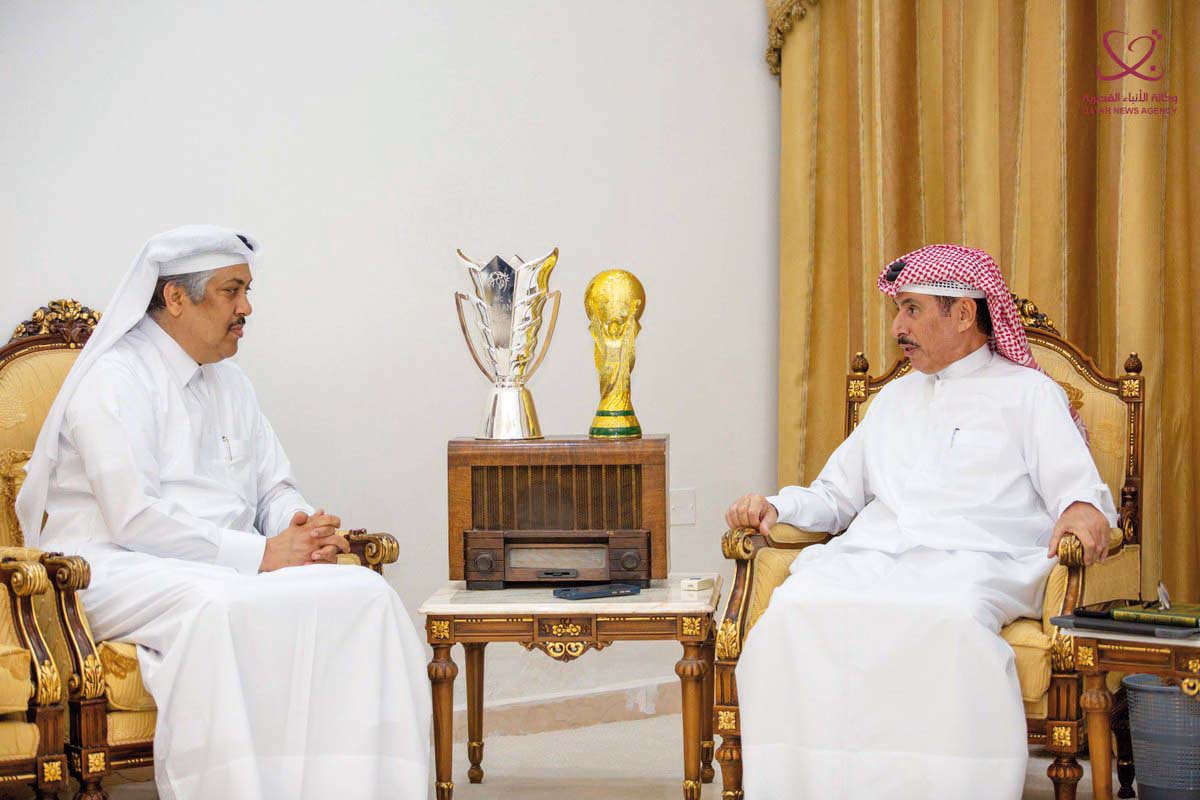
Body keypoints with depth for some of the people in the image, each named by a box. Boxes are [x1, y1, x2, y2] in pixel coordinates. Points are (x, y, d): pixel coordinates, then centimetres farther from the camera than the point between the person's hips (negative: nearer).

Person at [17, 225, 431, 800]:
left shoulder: (230, 384, 18)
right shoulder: (114, 380, -8)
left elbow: (273, 488, 19)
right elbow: (136, 520, -18)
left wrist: (305, 532, -6)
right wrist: (260, 553, -21)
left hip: (224, 565, 7)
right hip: (119, 569, -7)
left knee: (363, 594, -17)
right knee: (218, 610, -40)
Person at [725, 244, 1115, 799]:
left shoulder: (1028, 392, 17)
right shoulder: (895, 399, 33)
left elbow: (1076, 484, 5)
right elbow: (835, 496, 33)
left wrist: (1082, 508, -20)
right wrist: (776, 506, 12)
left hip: (974, 561, -4)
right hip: (871, 557, 4)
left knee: (948, 620, -42)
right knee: (795, 611, -31)